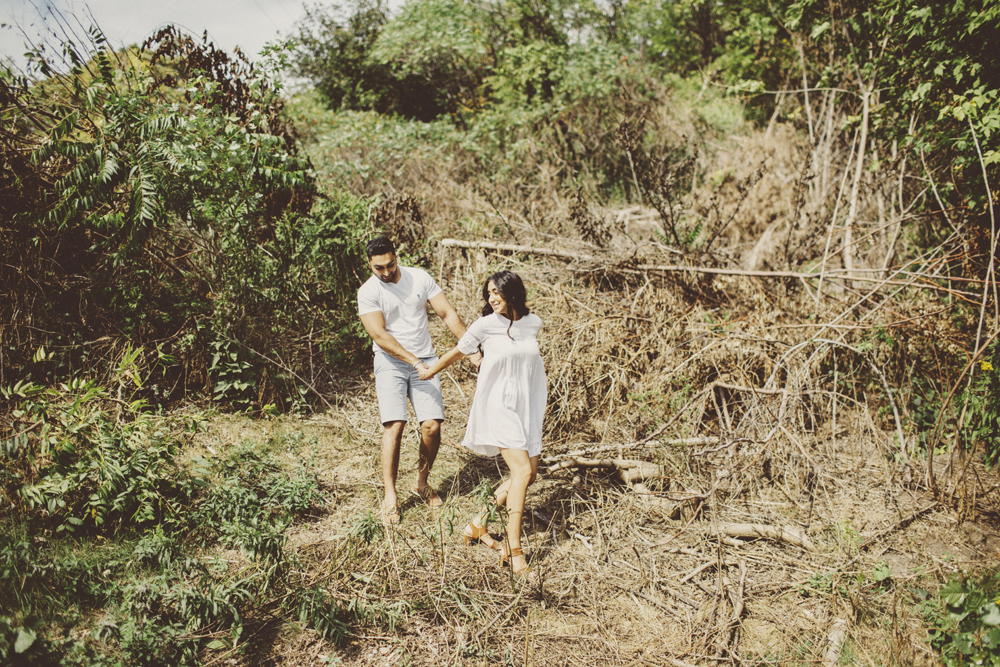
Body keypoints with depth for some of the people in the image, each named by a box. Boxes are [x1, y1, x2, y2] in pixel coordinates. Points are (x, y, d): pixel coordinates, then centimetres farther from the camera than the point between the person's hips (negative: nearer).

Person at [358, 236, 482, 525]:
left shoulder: (420, 277, 2)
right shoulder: (368, 292, -7)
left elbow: (448, 313, 1)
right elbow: (380, 336, -14)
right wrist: (414, 361, -22)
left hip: (425, 360, 2)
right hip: (391, 363, -2)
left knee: (432, 426, -7)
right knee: (394, 425, -15)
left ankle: (422, 482, 17)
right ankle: (390, 495, -2)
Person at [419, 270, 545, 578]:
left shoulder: (533, 323, 3)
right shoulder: (485, 325, -9)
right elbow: (458, 352, 8)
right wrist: (430, 371, 20)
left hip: (526, 407, 6)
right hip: (498, 405, -5)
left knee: (530, 474, 3)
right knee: (522, 470, -16)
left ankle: (479, 524, 17)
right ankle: (514, 548, -10)